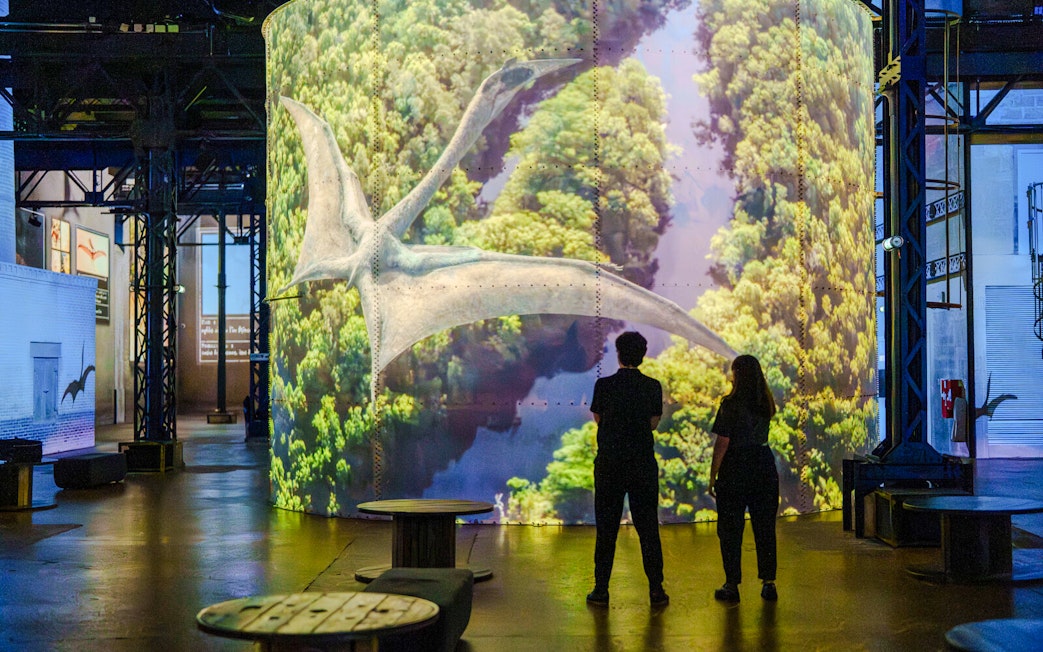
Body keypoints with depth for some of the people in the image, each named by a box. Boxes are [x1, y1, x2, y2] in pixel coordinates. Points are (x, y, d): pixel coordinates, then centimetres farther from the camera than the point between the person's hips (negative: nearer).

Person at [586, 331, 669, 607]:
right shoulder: (652, 387, -3)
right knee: (648, 528, 7)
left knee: (606, 528, 6)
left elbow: (597, 417, 6)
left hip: (609, 464, -1)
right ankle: (656, 590, 8)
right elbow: (654, 422, 7)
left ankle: (601, 589, 9)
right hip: (643, 465, 1)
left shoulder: (604, 385, -7)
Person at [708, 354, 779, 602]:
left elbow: (722, 442, -12)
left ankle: (732, 584, 6)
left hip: (735, 470, -5)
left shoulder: (730, 404, -11)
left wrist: (713, 475, -6)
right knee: (765, 528, 11)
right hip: (764, 467, 5)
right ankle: (769, 583, 13)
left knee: (731, 529, 4)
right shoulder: (766, 404, 4)